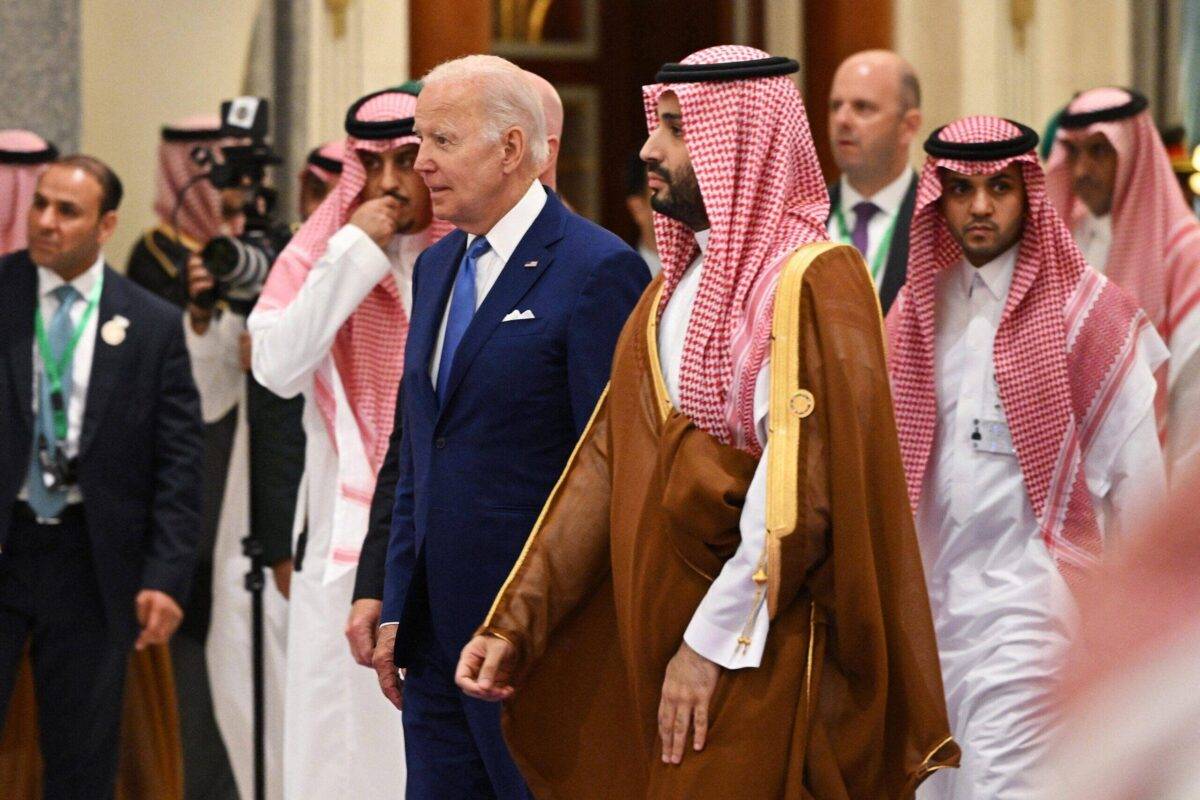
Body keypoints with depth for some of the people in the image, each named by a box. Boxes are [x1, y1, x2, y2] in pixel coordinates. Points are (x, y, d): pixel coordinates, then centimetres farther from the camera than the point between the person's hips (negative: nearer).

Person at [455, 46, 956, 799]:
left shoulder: (814, 280, -11)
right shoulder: (678, 285, 14)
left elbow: (801, 486, -19)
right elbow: (605, 467, 9)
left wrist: (714, 642, -18)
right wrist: (514, 626, 2)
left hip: (763, 658, -7)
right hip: (653, 638, 7)